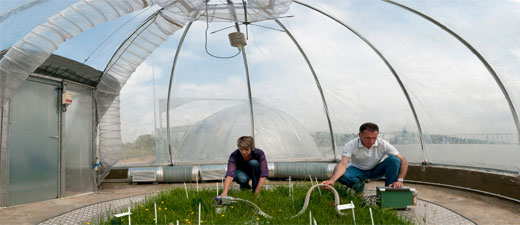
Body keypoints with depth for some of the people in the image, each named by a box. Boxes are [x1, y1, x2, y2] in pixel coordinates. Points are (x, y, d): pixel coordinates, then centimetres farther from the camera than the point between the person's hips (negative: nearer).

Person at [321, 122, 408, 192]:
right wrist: (332, 180, -58)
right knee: (341, 175, -35)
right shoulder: (350, 145, -27)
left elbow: (403, 161, -22)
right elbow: (343, 164, -39)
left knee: (394, 160, -29)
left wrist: (400, 180, -37)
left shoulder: (383, 144, -23)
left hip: (376, 170, 1)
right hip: (357, 170, -1)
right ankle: (358, 185, -2)